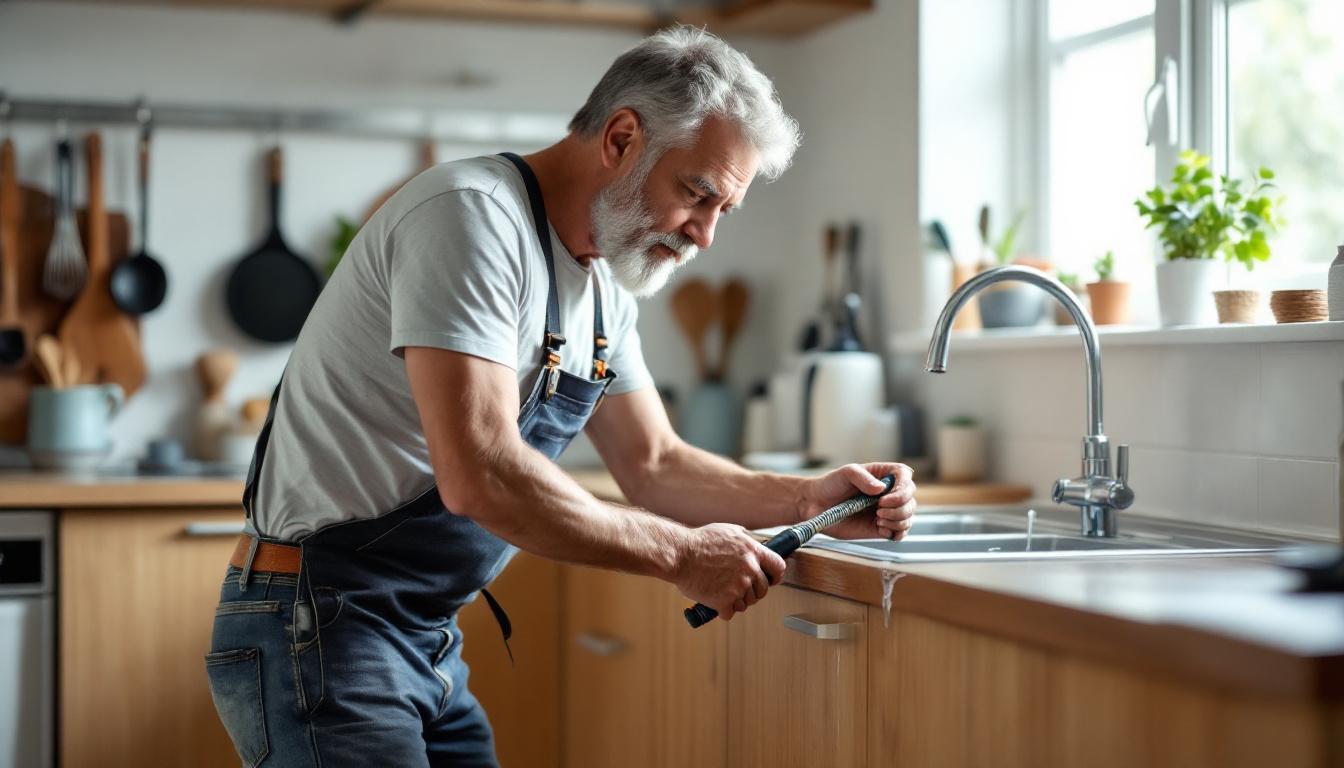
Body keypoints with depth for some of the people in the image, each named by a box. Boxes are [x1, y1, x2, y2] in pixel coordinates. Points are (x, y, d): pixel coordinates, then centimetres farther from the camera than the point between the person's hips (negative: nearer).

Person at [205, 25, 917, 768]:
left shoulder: (602, 285, 9)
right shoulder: (473, 214, -20)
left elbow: (653, 465, 15)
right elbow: (480, 477, -29)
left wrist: (808, 500, -1)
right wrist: (680, 555, -21)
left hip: (429, 643, 9)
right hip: (318, 628, -9)